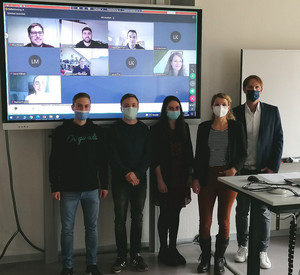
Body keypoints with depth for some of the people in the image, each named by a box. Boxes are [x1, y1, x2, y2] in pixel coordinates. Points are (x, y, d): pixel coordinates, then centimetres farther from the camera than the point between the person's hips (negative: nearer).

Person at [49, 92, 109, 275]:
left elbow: (103, 160, 9)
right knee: (67, 229, 4)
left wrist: (105, 184, 6)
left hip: (92, 189, 2)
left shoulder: (97, 131, 6)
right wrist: (55, 187, -6)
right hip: (68, 190, -2)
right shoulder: (62, 131, 0)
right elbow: (55, 161, -1)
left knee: (92, 227, 7)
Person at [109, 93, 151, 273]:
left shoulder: (144, 129, 8)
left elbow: (148, 156, 3)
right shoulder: (115, 129, 2)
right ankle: (122, 257, 10)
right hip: (120, 179, -2)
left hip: (140, 179, 2)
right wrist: (127, 174, -14)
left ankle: (136, 255, 16)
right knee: (120, 219, 1)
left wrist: (137, 174, -10)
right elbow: (113, 156, -5)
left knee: (138, 218, 6)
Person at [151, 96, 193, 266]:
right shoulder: (157, 129, -5)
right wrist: (160, 180, -13)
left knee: (176, 213, 10)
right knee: (165, 213, 1)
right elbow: (156, 158, -9)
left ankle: (173, 249, 20)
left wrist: (190, 175, 6)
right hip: (165, 177, -4)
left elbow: (189, 154, 11)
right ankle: (164, 251, 13)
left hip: (181, 177, 4)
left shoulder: (184, 128, 9)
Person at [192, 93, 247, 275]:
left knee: (224, 219, 6)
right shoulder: (204, 127, 5)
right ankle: (205, 258, 18)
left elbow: (243, 153, 2)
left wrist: (234, 169, -14)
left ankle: (220, 258, 20)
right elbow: (198, 155, 6)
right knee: (205, 220, 1)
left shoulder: (236, 127, 1)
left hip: (228, 176, -1)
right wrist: (196, 178, 1)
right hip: (207, 176, 1)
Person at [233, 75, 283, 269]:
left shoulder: (272, 111, 2)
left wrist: (274, 167, -6)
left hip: (264, 171, 0)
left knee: (264, 212, 6)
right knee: (242, 210, 11)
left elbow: (279, 140, 1)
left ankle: (263, 251, 17)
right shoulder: (235, 113, 1)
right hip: (242, 171, 1)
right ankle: (243, 246, 26)